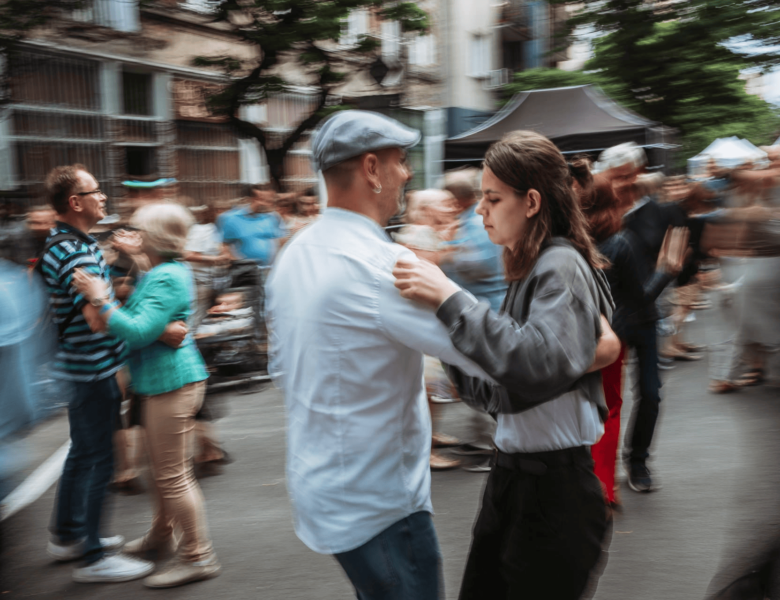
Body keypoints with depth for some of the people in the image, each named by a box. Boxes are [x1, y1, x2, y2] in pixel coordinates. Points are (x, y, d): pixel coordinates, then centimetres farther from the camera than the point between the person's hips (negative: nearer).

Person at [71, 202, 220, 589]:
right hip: (160, 382, 11)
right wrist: (108, 314, 1)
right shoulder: (159, 273, 15)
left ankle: (198, 556, 8)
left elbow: (140, 332, -26)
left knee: (173, 475, -3)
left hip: (173, 383, -11)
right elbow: (139, 320, 18)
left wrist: (101, 300, -21)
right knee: (162, 467, 24)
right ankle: (161, 535, 41)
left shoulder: (166, 278, -19)